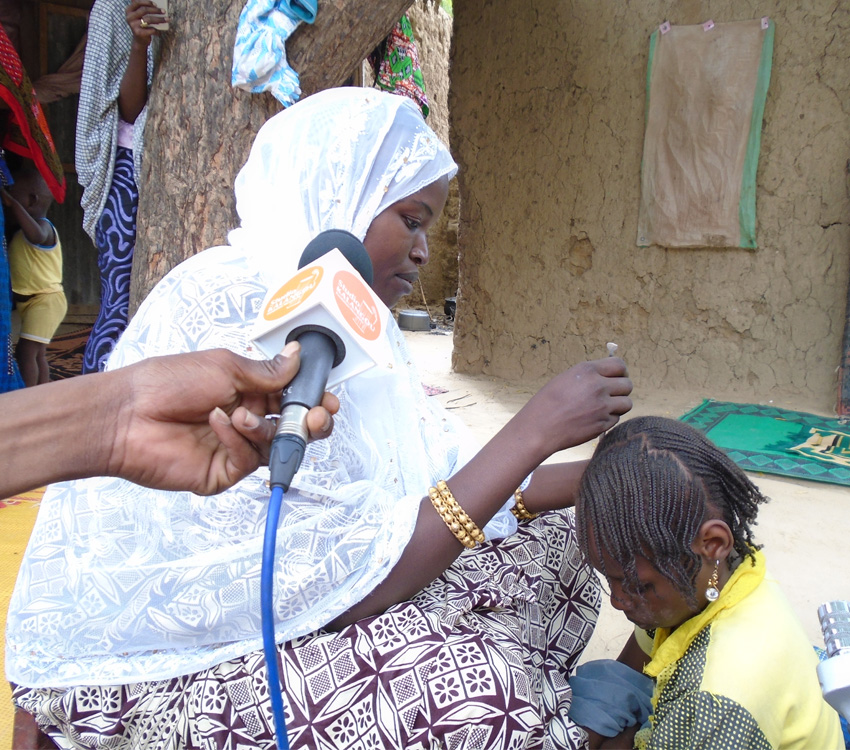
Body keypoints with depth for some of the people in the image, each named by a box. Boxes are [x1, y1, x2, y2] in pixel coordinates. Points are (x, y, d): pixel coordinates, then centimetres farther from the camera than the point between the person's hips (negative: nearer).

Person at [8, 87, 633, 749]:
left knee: (551, 544, 4)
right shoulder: (230, 317, -25)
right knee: (482, 687, -27)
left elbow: (442, 485, 3)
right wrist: (533, 432, -25)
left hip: (270, 600, 9)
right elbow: (353, 580, -28)